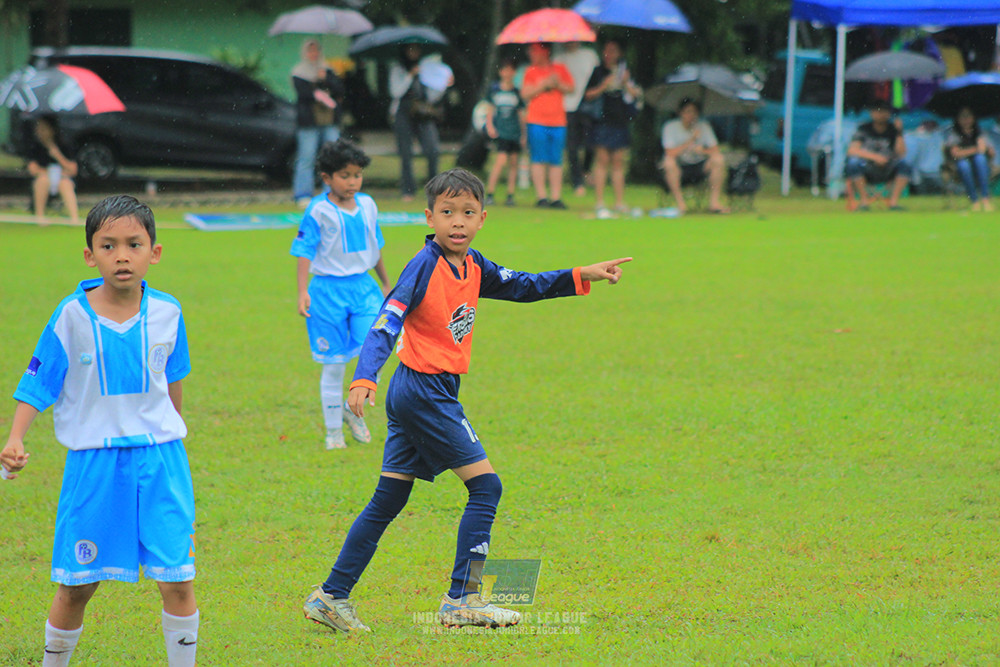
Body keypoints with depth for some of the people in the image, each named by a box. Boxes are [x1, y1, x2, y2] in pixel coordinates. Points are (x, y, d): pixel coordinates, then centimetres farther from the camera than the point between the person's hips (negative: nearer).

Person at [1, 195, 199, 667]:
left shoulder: (167, 313, -2)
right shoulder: (72, 317, -9)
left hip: (159, 457, 1)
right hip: (94, 463, -1)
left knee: (177, 579, -5)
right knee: (77, 587, 5)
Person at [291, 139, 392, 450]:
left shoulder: (367, 206, 7)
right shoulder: (318, 211, -9)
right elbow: (304, 251, -9)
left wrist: (386, 284, 29)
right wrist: (302, 292, -18)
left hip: (363, 287, 4)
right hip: (329, 290, -4)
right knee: (333, 365, 3)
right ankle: (334, 430, 16)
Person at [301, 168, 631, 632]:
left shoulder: (472, 267, 10)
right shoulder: (425, 266, -15)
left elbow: (523, 286, 22)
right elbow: (386, 323, -23)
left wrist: (582, 277, 13)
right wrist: (364, 379, -37)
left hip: (410, 397, 9)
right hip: (427, 390, -9)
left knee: (388, 501, 9)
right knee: (485, 486, -5)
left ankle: (331, 597, 11)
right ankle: (461, 601, -4)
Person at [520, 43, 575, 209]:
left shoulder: (560, 69, 10)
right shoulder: (531, 71, 5)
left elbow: (571, 88, 10)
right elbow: (525, 94, -3)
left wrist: (558, 84, -7)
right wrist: (544, 85, -10)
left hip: (558, 122, 1)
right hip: (537, 122, -1)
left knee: (556, 161, 1)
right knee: (539, 160, -4)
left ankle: (556, 197, 2)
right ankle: (542, 197, -2)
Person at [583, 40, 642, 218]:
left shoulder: (624, 71, 13)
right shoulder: (599, 72, 5)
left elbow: (637, 94, 9)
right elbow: (588, 95, 1)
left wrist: (626, 83, -8)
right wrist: (603, 87, -13)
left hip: (620, 122, 3)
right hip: (603, 121, -3)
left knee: (618, 162, 6)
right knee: (602, 160, -5)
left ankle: (620, 203, 8)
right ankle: (600, 205, -5)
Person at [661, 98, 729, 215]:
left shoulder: (703, 127, -1)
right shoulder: (670, 127, -9)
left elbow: (716, 151, -7)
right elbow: (670, 153, -21)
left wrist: (703, 151, -28)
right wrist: (691, 140, -26)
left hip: (699, 168, 3)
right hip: (680, 170, -3)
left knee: (719, 160, -23)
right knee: (669, 162, -35)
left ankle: (714, 202, -20)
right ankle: (680, 204, -28)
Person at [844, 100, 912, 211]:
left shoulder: (893, 130, 2)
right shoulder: (864, 129, -2)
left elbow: (901, 153, -11)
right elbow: (852, 150, -16)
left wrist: (899, 134, -22)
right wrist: (874, 157, -26)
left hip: (887, 172, 1)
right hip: (866, 172, -1)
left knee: (904, 163, -25)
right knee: (854, 162, -33)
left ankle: (894, 201, -21)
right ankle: (864, 201, -19)